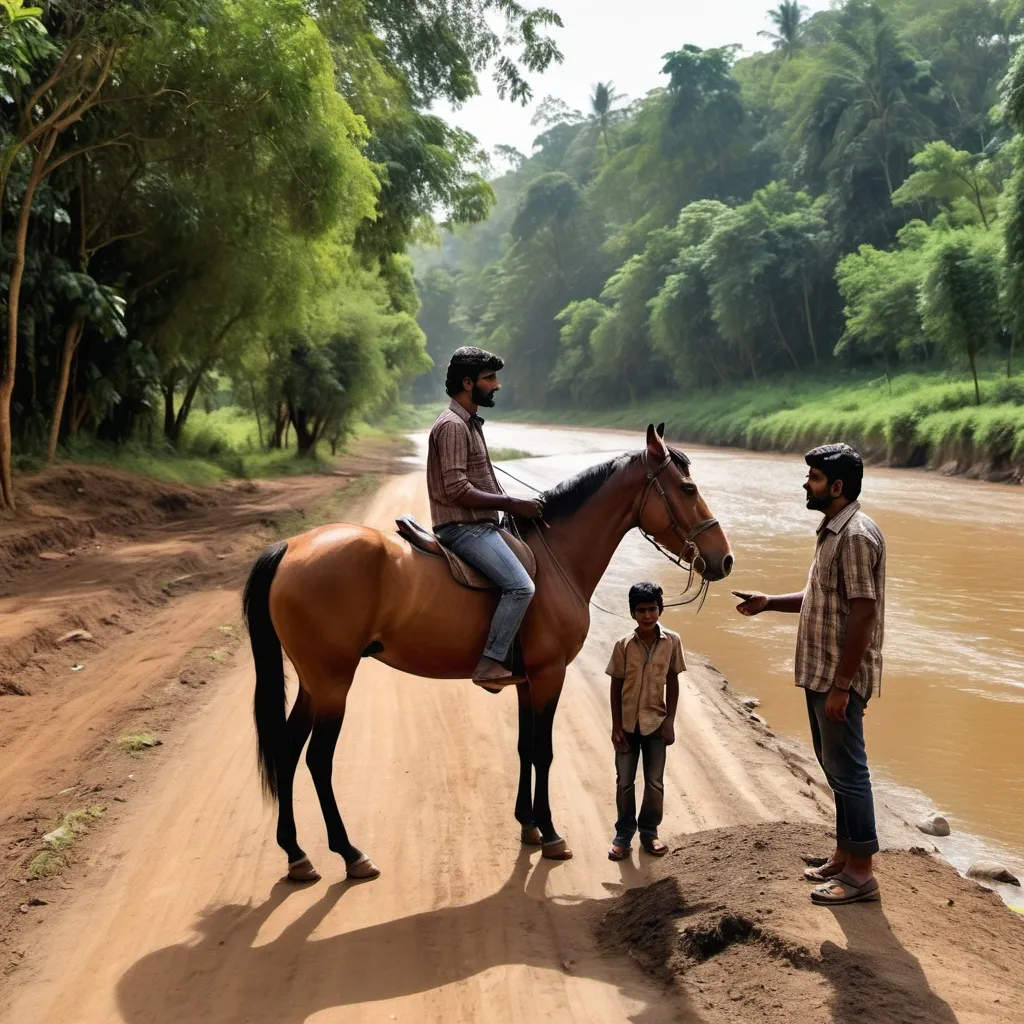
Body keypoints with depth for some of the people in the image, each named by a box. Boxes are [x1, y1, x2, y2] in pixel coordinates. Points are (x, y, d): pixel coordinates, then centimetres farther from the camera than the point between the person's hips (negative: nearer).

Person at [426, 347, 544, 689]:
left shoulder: (471, 423, 18)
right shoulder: (452, 426, -15)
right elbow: (457, 490, -23)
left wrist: (514, 502, 13)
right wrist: (511, 504, -18)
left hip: (480, 525, 11)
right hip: (463, 528, -11)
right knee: (520, 586, -23)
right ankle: (489, 665, -20)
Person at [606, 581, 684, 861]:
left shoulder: (672, 641, -7)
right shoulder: (624, 645, -10)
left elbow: (672, 682, -1)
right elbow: (616, 686, -5)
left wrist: (670, 721, -5)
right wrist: (616, 727, -7)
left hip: (656, 722, 1)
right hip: (628, 723, 0)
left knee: (655, 782, 9)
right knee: (624, 782, 8)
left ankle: (649, 831, 26)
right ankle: (623, 834, 22)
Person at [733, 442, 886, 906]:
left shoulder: (856, 536, -19)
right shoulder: (832, 532, 13)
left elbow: (863, 611, -23)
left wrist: (841, 685, -24)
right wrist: (768, 603, 14)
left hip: (840, 678, -10)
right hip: (820, 672, 10)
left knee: (847, 771, -2)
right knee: (835, 767, 17)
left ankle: (860, 873, 7)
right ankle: (843, 857, 29)